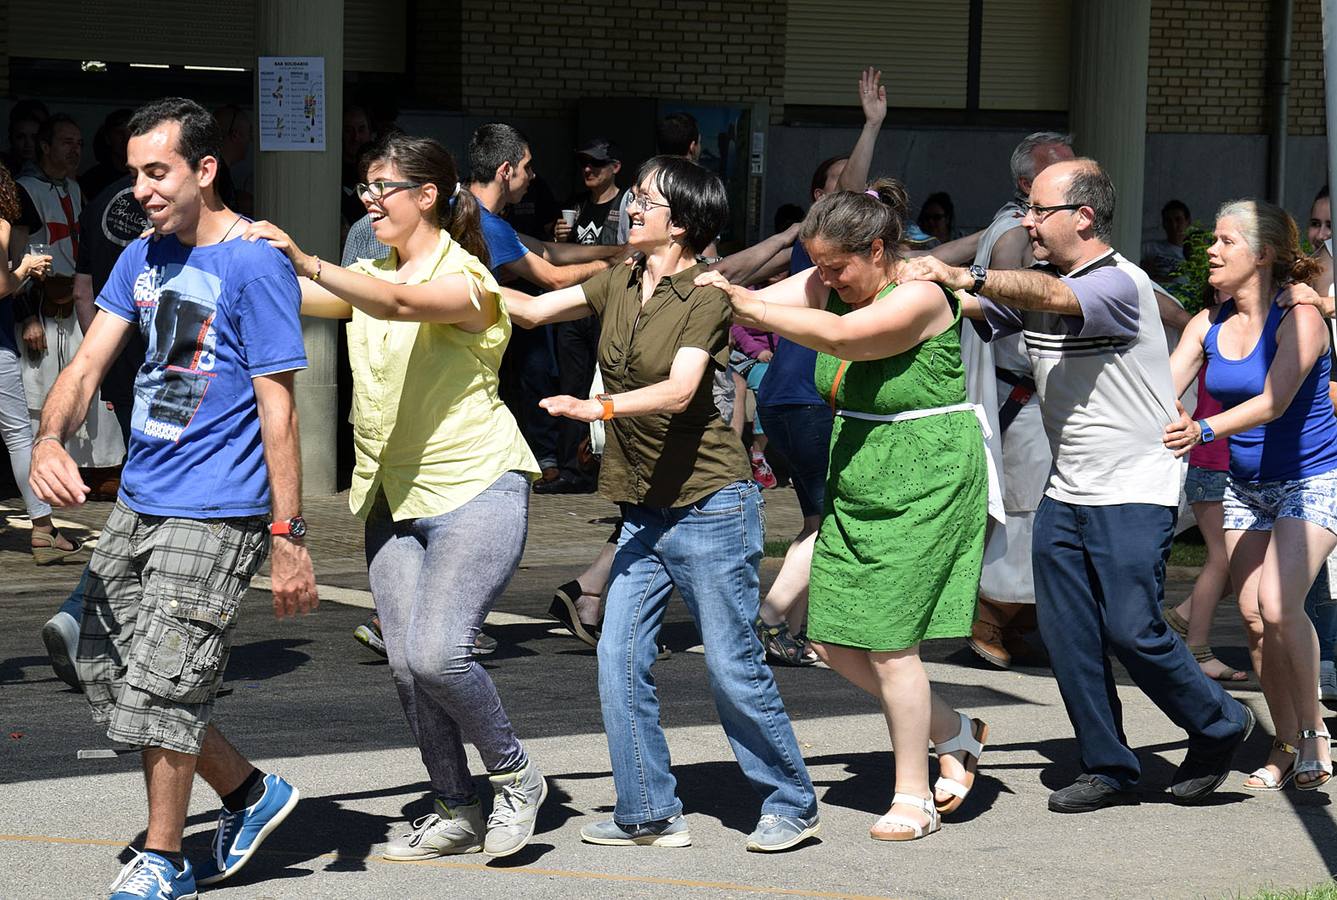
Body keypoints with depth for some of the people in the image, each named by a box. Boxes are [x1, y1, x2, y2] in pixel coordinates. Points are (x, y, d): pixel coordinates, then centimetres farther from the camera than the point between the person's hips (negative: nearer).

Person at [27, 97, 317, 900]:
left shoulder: (255, 265, -13)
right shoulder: (144, 257, 10)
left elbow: (277, 408, -15)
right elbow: (90, 362, 6)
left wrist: (290, 538, -17)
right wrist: (50, 438, -16)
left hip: (214, 513, -8)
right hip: (138, 501, 8)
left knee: (161, 688, -6)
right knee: (108, 675, 12)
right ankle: (250, 792, 27)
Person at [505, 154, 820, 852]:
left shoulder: (705, 296, -12)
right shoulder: (620, 284, 8)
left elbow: (678, 392, -25)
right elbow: (533, 310, 11)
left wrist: (598, 407, -38)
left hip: (710, 506, -7)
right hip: (645, 511, 7)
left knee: (732, 667, -2)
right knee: (619, 658, 1)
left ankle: (792, 804, 14)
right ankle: (648, 813, 10)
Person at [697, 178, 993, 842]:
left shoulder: (920, 299, -19)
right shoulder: (832, 285, 5)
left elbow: (838, 336, -34)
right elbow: (757, 304, -6)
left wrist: (744, 305, -33)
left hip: (925, 488, -8)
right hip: (855, 487, 8)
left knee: (888, 643, -7)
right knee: (833, 642, 7)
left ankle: (913, 798, 9)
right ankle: (954, 733, 26)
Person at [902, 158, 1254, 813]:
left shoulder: (1120, 282, -15)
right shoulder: (1033, 287, 12)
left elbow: (1052, 296, -34)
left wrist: (962, 275, -45)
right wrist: (929, 283, -17)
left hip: (1133, 492, -7)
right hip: (1065, 493, 7)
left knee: (1132, 630, -8)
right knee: (1067, 634, 4)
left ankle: (1220, 727, 14)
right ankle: (1107, 767, 15)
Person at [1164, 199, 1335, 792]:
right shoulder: (1208, 325, 1)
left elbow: (1274, 401, -28)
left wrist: (1204, 429, -42)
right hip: (1246, 485, 6)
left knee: (1278, 605, -20)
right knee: (1253, 616, 1)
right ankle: (1286, 745, 11)